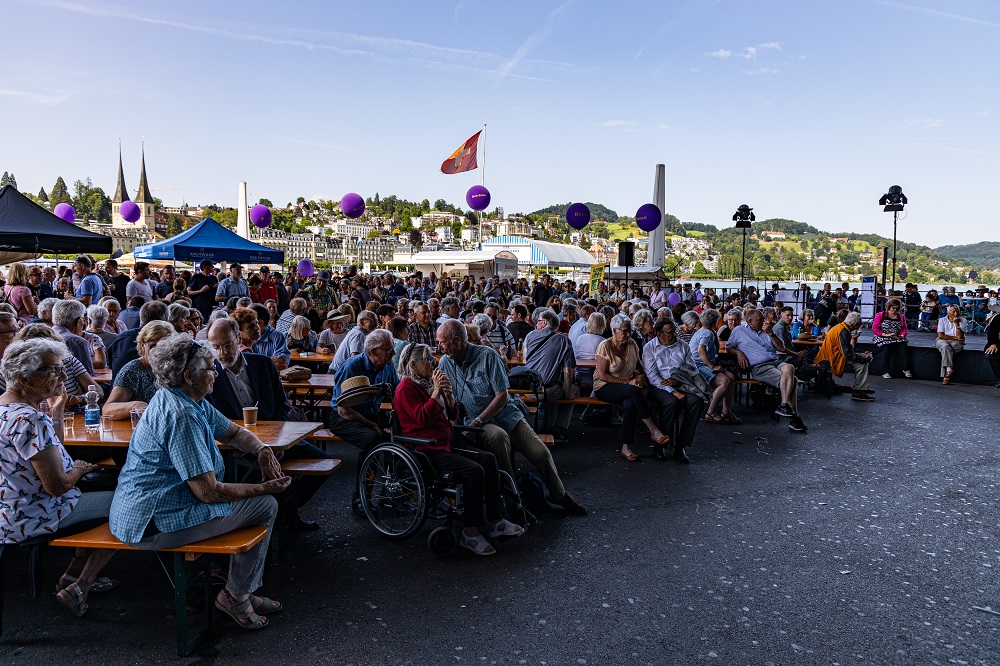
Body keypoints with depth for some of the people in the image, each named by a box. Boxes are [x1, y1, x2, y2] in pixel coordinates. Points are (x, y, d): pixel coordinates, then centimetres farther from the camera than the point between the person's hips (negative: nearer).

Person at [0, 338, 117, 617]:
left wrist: (56, 410, 4)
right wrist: (78, 469, -7)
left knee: (102, 487, 25)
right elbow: (58, 486, -28)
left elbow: (49, 451, 16)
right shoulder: (30, 420, -30)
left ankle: (74, 574, 26)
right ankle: (77, 590, 6)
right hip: (30, 519, -11)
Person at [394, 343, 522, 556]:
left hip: (444, 446, 9)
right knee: (474, 471, -25)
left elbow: (453, 414, 17)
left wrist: (448, 392, -1)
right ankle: (470, 532, -19)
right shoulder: (406, 388, -6)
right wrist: (436, 391, -18)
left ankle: (495, 521, -5)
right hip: (425, 451, -9)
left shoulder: (427, 383, 20)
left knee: (488, 459, -6)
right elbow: (423, 418, -20)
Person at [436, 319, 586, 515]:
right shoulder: (445, 364, 2)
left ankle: (559, 495, 16)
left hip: (505, 414, 0)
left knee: (541, 453, -13)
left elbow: (503, 397, -11)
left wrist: (477, 422, -18)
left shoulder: (487, 356, -9)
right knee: (498, 436, -36)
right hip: (474, 420, 0)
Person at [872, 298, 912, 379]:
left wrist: (902, 335, -8)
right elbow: (874, 328, -3)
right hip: (882, 337, -3)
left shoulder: (901, 317, 18)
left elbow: (904, 329, 15)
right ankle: (885, 372, -31)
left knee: (903, 345, -29)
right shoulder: (880, 315, 5)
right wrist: (886, 335, -15)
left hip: (897, 338, 3)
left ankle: (906, 369, -28)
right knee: (886, 347, -34)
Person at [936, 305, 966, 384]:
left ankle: (945, 377, -34)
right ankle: (949, 370, -43)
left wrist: (956, 323, -13)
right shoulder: (942, 320, 4)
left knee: (946, 350, -32)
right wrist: (954, 337, -8)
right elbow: (940, 335, -5)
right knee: (945, 346, -36)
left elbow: (960, 336, -10)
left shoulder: (962, 320, 2)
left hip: (957, 343, -1)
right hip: (942, 341, 1)